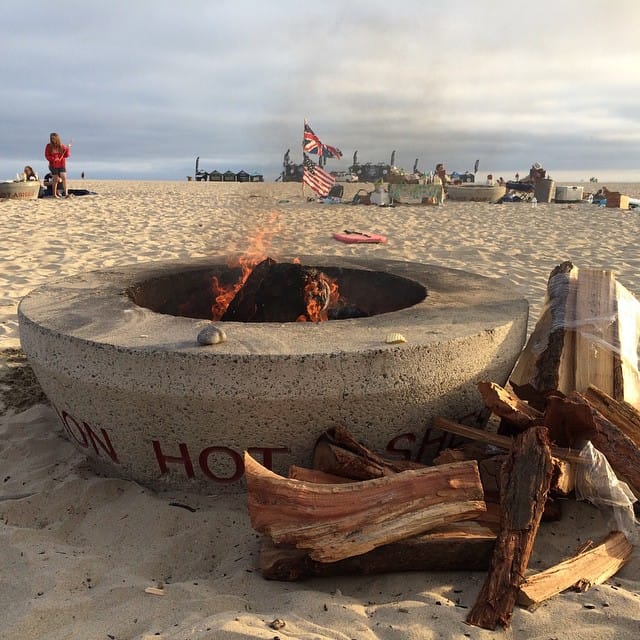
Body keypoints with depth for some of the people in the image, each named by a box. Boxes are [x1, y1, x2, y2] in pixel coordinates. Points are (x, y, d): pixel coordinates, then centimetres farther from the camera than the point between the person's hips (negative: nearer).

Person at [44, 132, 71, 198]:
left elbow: (67, 155, 3)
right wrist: (54, 159, -17)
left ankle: (66, 193, -18)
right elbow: (47, 156, -2)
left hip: (62, 165, 1)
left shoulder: (62, 146, 5)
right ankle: (54, 194, 12)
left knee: (64, 178, -14)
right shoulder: (49, 146, 1)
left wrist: (68, 148, -13)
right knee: (56, 180, 1)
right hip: (53, 165, -1)